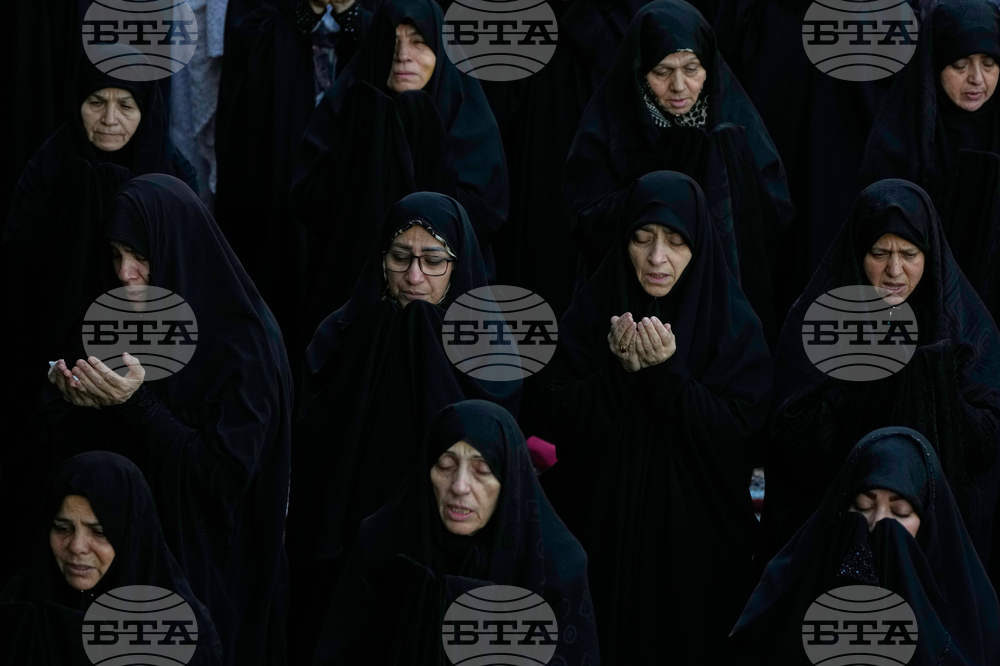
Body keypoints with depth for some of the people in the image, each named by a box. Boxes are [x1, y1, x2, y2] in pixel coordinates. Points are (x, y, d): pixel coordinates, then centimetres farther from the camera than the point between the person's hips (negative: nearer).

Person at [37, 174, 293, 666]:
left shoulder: (242, 344, -17)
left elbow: (225, 475, -20)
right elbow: (56, 441, 8)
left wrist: (137, 405, -27)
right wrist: (76, 400, -15)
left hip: (209, 566, -6)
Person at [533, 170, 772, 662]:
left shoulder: (733, 323, -7)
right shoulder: (591, 312, -1)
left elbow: (737, 435, -14)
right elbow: (558, 419, -6)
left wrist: (668, 375, -25)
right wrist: (618, 370, -21)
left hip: (696, 541, -1)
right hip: (606, 534, 1)